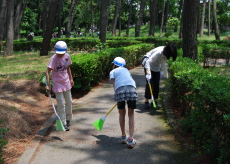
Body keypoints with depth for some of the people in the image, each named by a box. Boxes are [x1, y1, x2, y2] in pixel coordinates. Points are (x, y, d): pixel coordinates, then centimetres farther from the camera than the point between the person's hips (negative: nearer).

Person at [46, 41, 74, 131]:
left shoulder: (67, 56, -2)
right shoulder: (54, 58, -19)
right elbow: (48, 71, -23)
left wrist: (71, 79, 14)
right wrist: (48, 84, -29)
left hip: (66, 82, 6)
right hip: (57, 83, -6)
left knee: (69, 101, 15)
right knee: (61, 104, -4)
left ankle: (68, 119, 33)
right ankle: (63, 123, 5)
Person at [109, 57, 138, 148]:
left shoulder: (112, 72, 23)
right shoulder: (126, 70, 35)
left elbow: (114, 85, 11)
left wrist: (117, 96, 15)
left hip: (120, 90, -2)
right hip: (131, 89, 2)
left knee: (122, 114, 18)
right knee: (131, 114, 11)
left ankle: (123, 137, 26)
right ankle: (131, 139, 3)